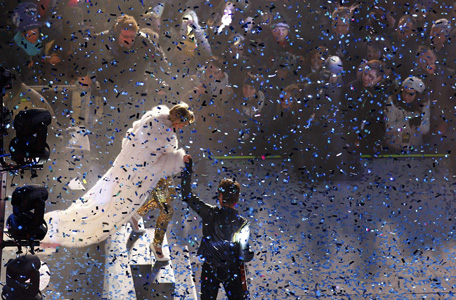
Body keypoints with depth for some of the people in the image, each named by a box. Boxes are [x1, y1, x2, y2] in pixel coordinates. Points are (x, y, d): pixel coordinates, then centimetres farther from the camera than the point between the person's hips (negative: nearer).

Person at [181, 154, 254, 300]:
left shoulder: (210, 213, -13)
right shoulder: (242, 224, -15)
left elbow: (187, 196, -3)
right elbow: (244, 256, -14)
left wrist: (187, 168, 2)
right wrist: (251, 254, 10)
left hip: (210, 270, 1)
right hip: (232, 271, -1)